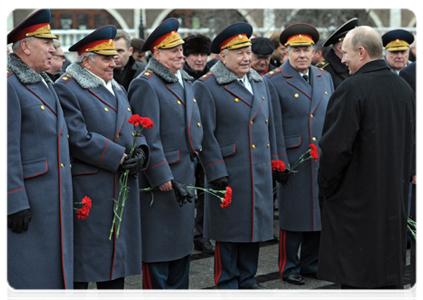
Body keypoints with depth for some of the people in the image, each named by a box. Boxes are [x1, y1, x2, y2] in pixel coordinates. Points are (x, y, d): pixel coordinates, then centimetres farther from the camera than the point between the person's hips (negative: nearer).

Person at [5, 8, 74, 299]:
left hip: (51, 200, 9)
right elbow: (6, 151, -18)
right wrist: (15, 204, -20)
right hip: (27, 202, -9)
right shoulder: (8, 85, -14)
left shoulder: (43, 83, 17)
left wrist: (66, 196, 20)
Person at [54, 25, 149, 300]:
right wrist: (120, 157, -16)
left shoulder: (118, 90, 19)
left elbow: (134, 130, 19)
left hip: (123, 191, 8)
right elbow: (79, 139, -17)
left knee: (117, 258, 12)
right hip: (87, 193, -8)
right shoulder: (66, 89, -8)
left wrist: (141, 152, -4)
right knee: (81, 265, -4)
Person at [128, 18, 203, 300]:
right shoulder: (146, 85, -13)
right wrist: (166, 180, -20)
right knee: (159, 247, -1)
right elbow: (150, 139, -18)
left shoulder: (185, 82, 14)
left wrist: (193, 172, 18)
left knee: (182, 242, 16)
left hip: (185, 176, 9)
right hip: (160, 180, -9)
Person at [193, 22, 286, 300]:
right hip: (230, 174, -6)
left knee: (253, 225, 12)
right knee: (230, 230, 1)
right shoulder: (207, 87, -8)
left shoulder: (260, 83, 14)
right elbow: (206, 134, -11)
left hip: (260, 173, 7)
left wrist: (274, 163, 16)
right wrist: (216, 172, -15)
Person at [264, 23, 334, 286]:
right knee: (293, 215, 2)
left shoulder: (325, 77, 12)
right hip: (294, 160, -5)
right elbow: (274, 126, -8)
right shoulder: (274, 81, -6)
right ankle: (290, 267, 14)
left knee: (320, 213, 10)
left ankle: (311, 263, 23)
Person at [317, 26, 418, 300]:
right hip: (395, 200, 8)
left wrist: (326, 189, -6)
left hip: (356, 202, -8)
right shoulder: (405, 89, 8)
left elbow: (335, 148, -20)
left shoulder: (352, 89, -17)